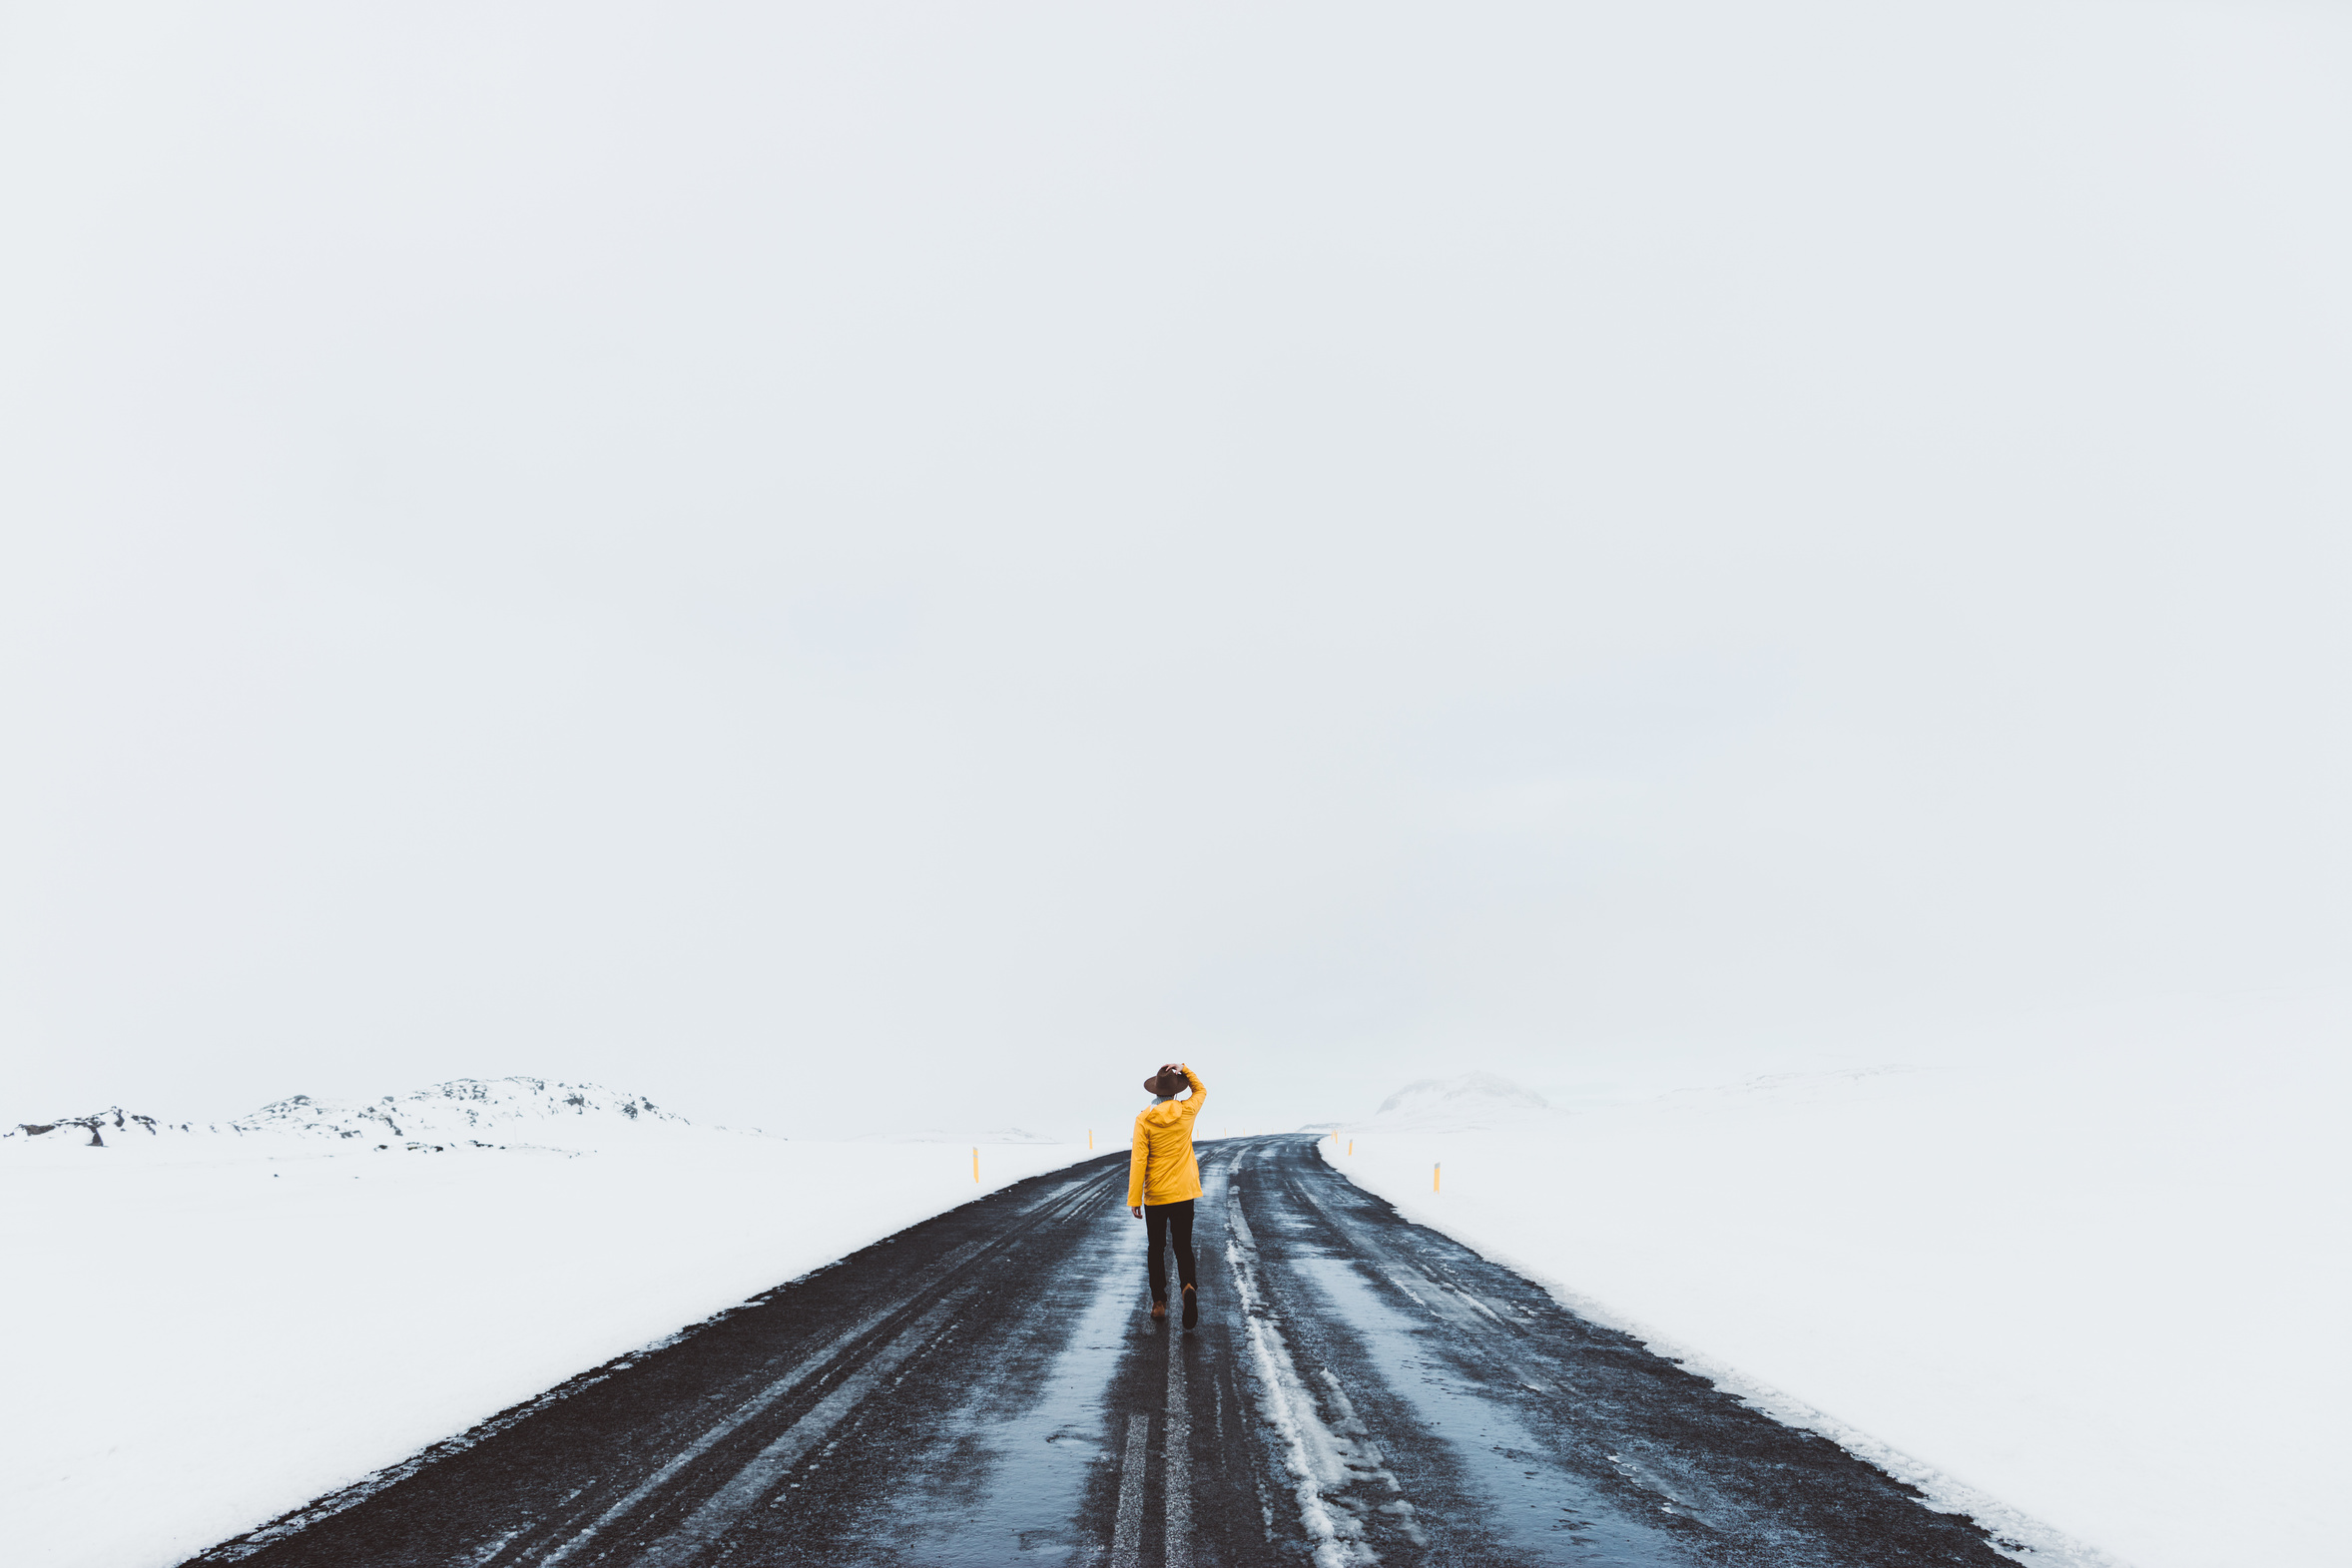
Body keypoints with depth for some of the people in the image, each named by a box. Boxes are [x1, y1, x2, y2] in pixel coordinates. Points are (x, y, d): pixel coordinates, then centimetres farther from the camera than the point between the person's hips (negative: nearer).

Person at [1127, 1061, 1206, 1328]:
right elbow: (1201, 1090, 17)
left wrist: (1134, 1199, -7)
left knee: (1156, 1248, 15)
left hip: (1155, 1195, -1)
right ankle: (1188, 1286, -18)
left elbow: (1138, 1160, -12)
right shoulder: (1186, 1112, -5)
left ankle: (1158, 1302, 15)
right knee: (1183, 1246, 8)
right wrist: (1183, 1068, 4)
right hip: (1183, 1193, 1)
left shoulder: (1144, 1119, -10)